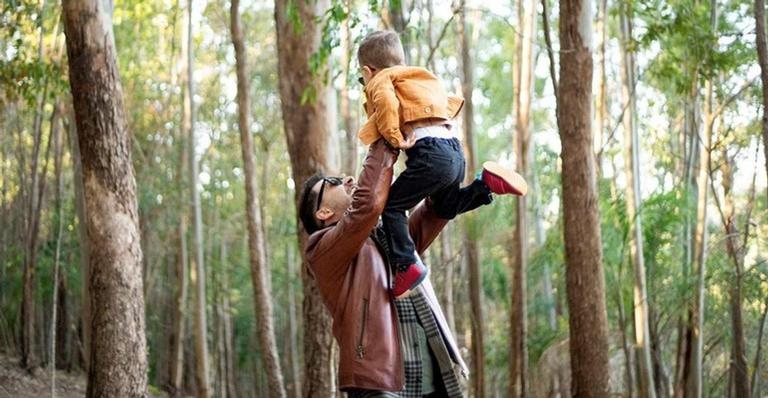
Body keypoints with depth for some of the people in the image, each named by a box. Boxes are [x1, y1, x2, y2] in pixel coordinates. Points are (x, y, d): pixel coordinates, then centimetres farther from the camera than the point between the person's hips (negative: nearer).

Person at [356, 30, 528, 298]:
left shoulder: (380, 80, 6)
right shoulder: (419, 78, 31)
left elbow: (386, 104, -17)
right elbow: (450, 103, 31)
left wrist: (395, 139, -12)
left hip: (430, 153, -9)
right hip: (455, 149, 9)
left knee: (391, 206, -6)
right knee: (446, 208, 29)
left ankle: (407, 266, -17)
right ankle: (489, 181, 12)